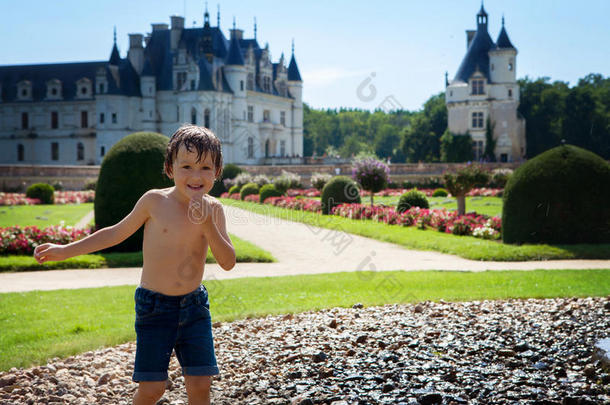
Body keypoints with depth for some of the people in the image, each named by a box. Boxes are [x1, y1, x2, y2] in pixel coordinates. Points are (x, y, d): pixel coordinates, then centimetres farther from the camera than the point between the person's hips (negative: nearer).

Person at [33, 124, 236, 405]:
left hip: (194, 307, 2)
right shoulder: (154, 201, -10)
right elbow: (118, 233, 5)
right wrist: (65, 251, 9)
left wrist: (208, 225, -23)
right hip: (154, 306, -2)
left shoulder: (212, 209, -3)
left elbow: (228, 263, -8)